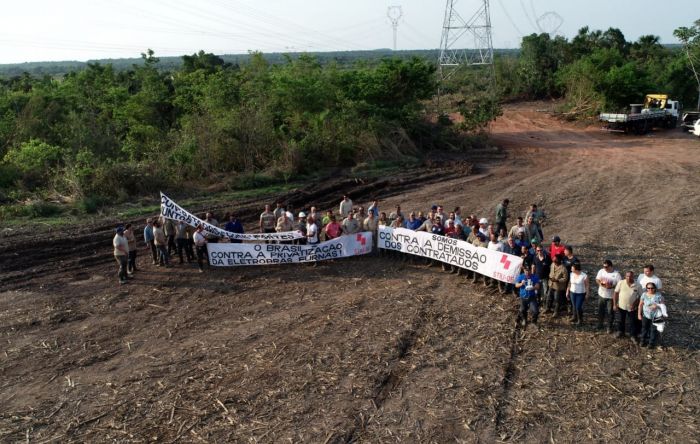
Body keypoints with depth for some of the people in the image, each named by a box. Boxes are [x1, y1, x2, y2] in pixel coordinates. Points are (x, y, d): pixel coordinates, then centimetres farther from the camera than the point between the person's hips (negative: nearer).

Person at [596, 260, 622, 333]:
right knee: (600, 310, 18)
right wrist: (600, 282, -17)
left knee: (610, 312, 8)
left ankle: (609, 327, 24)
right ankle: (600, 324, 37)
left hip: (611, 297, -4)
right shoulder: (601, 271, -5)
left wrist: (612, 286, -28)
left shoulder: (616, 274, -17)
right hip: (601, 295, 4)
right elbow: (597, 279, 5)